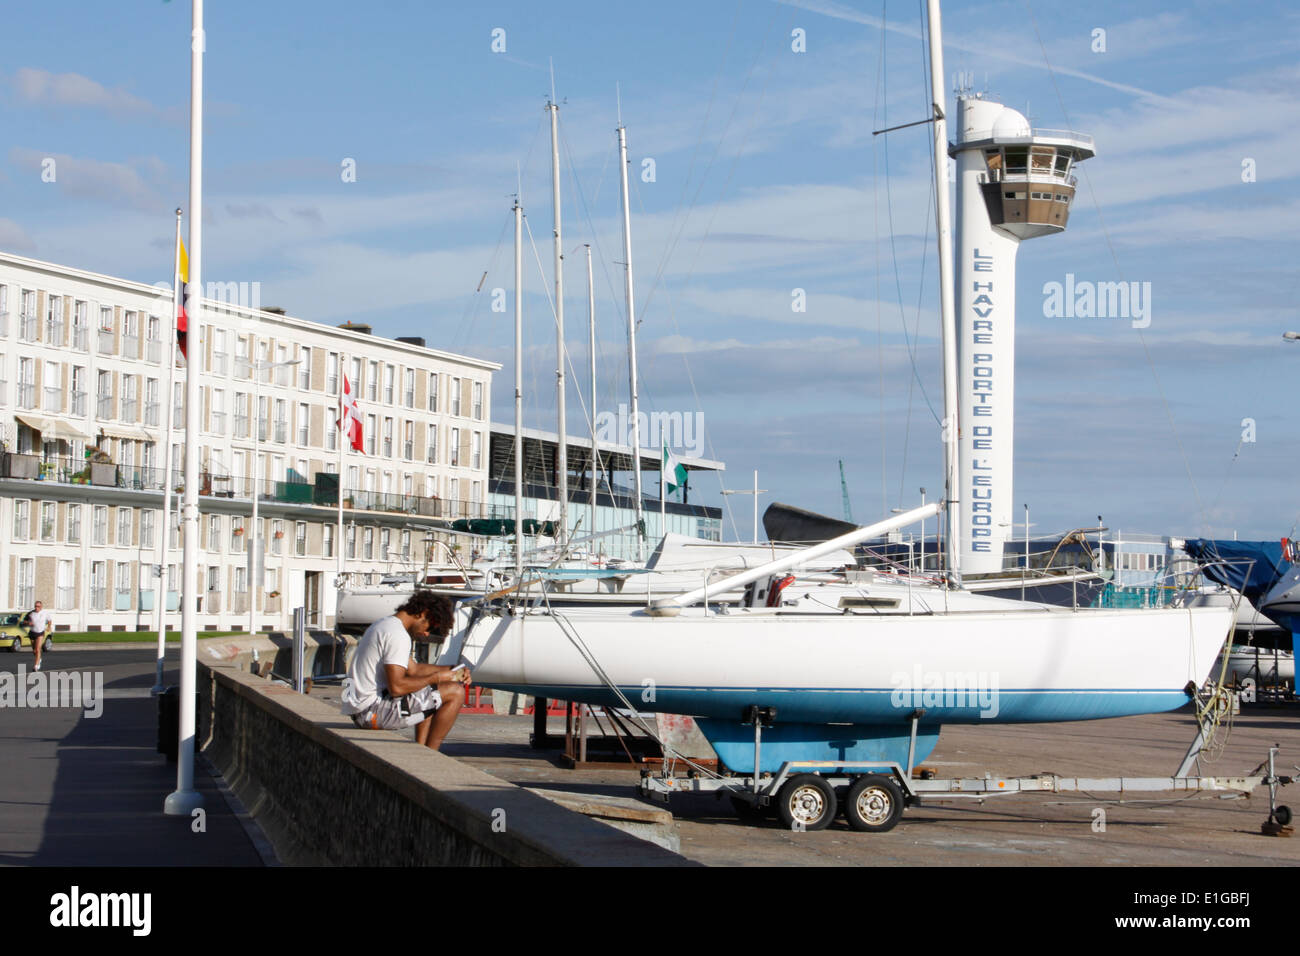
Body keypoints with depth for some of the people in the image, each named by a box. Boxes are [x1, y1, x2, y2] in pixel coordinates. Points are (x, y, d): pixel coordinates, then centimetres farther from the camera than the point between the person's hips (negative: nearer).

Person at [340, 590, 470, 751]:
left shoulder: (384, 624, 19)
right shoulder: (397, 635, -15)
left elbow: (413, 669, 26)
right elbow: (396, 687, -24)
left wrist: (453, 671, 16)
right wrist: (435, 678, -11)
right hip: (372, 711, -11)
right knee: (455, 692, -10)